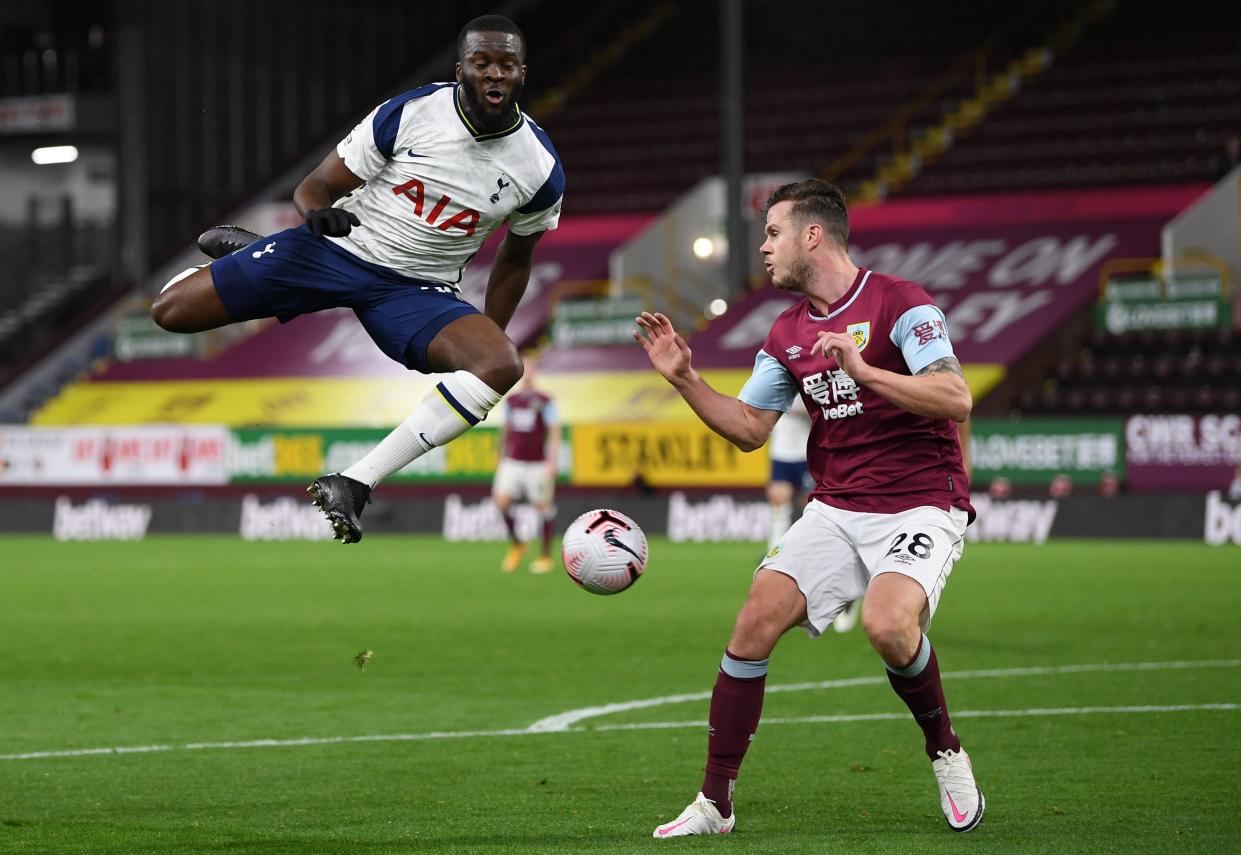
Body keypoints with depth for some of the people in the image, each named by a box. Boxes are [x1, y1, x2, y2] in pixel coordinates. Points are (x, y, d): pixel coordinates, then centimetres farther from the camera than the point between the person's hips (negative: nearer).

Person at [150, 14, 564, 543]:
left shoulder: (540, 169, -6)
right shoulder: (409, 114, -13)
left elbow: (515, 257, 13)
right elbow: (314, 187, -7)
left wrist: (484, 344, 15)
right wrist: (318, 212, -31)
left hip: (417, 290, 1)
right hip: (338, 247, -1)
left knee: (504, 366, -31)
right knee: (170, 312, -8)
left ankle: (355, 484, -33)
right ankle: (242, 251, 28)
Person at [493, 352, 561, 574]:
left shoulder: (544, 401, -3)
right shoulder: (510, 400, 11)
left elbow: (554, 433, -5)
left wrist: (552, 462, -12)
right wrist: (501, 456, 21)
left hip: (537, 463, -4)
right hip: (512, 462, 4)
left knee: (543, 506, -2)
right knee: (501, 500, -12)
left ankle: (546, 556, 11)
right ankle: (516, 545, 8)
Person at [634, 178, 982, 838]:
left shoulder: (897, 303, -10)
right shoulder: (787, 333, 12)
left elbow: (956, 399, -21)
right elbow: (749, 428, 19)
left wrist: (863, 370, -29)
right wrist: (683, 377, 7)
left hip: (920, 505, -6)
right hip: (836, 507, 6)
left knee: (887, 624, -32)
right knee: (754, 623, -12)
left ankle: (945, 752, -3)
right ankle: (714, 803, -2)